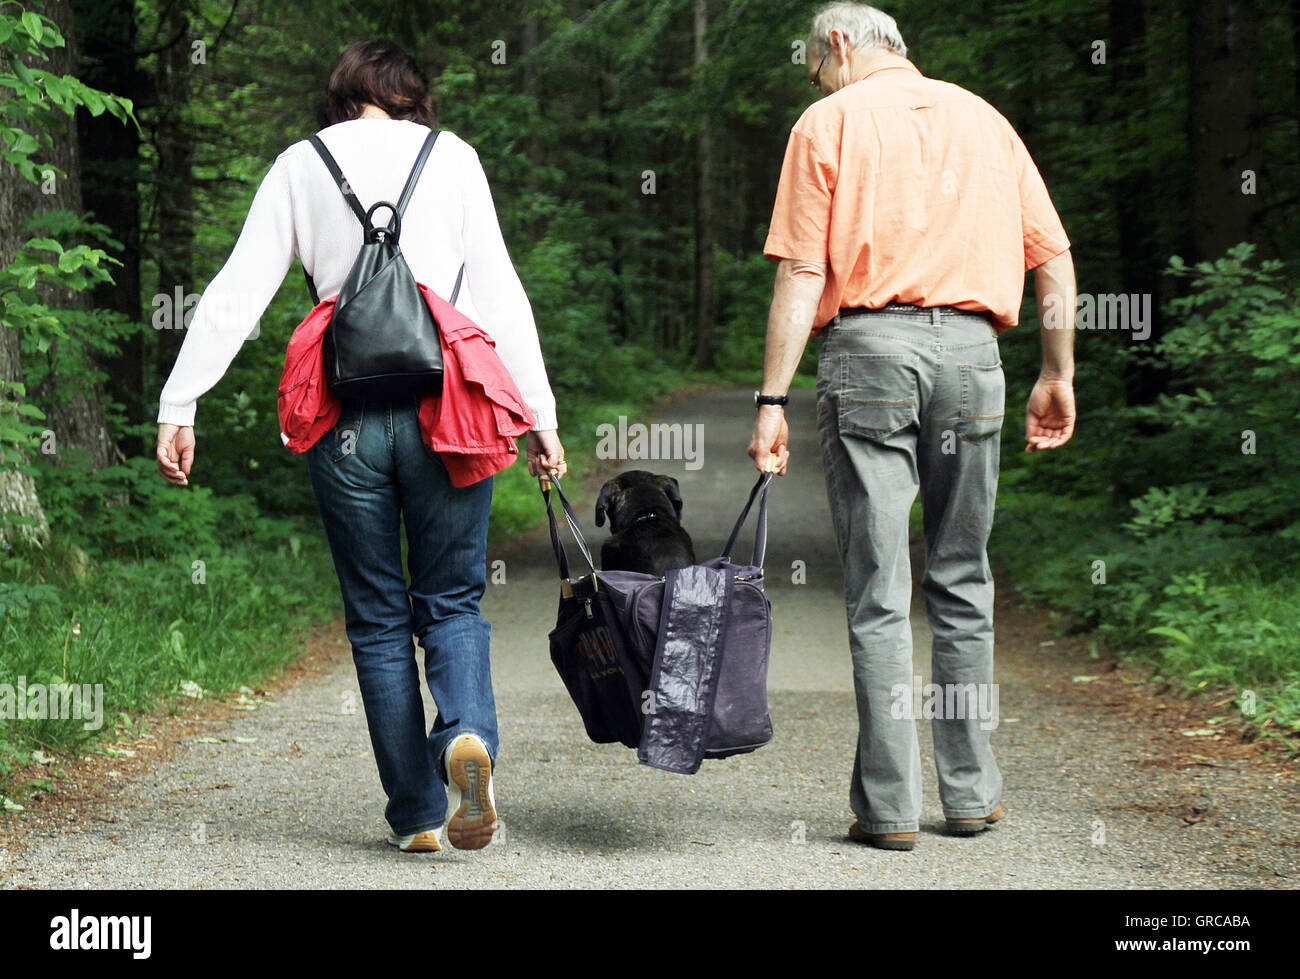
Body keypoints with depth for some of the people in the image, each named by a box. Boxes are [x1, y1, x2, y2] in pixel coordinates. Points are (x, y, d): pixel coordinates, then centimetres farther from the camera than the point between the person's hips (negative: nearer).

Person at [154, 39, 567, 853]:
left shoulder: (300, 165, 10)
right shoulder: (451, 156, 8)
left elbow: (236, 293, 4)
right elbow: (500, 291, 3)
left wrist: (178, 406, 5)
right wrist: (539, 413, 3)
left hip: (347, 419, 1)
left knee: (379, 617, 10)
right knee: (451, 602, 10)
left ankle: (418, 813, 9)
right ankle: (468, 735, -19)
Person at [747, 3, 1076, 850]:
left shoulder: (829, 123, 5)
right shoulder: (984, 119, 17)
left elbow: (801, 277, -4)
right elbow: (1053, 255, 13)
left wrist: (773, 401, -4)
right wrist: (1059, 375, 18)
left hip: (868, 344, -3)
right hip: (970, 347, 3)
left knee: (878, 590, -1)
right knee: (962, 581, 13)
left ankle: (889, 805, -1)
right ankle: (972, 790, 16)